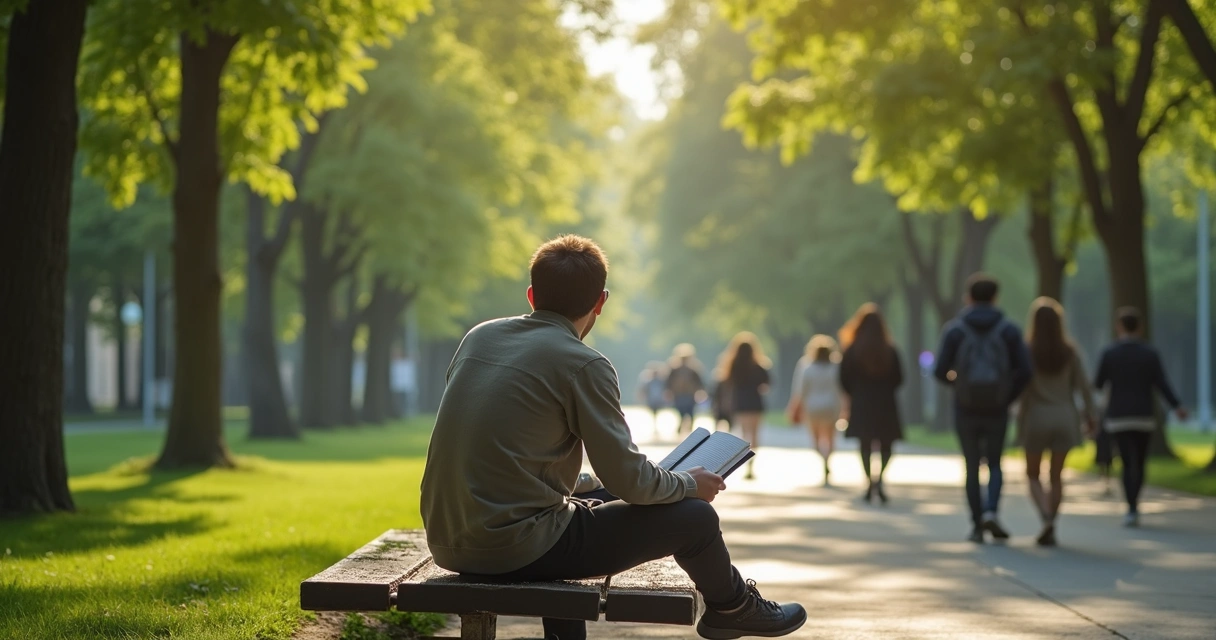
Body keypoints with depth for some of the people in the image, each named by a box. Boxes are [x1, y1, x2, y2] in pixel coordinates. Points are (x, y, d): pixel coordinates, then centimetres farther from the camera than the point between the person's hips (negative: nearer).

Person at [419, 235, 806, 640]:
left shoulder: (478, 338, 8)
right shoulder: (583, 365, -11)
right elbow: (628, 480, -10)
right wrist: (689, 484, 10)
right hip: (517, 548, -7)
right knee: (694, 517, 7)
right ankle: (731, 607, 35)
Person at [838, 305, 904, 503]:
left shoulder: (852, 351, -4)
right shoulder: (890, 351, -3)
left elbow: (844, 379, -1)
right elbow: (898, 379, 1)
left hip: (861, 405, 0)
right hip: (885, 405, 0)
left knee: (865, 444, 10)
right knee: (886, 445, 8)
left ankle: (869, 481, 3)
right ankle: (879, 477, -16)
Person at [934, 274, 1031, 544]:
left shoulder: (954, 329, -3)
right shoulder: (1008, 330, -1)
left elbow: (941, 371, -8)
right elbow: (1024, 370, -9)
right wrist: (1008, 397, 6)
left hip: (966, 410, 0)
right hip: (997, 411, 0)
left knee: (972, 468, 13)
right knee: (994, 466, 15)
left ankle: (978, 527, 11)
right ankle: (990, 512, -8)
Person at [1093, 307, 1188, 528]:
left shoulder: (1109, 354, -5)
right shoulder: (1150, 353, -2)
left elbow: (1098, 385, 3)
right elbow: (1162, 385, -12)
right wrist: (1177, 407, -16)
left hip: (1118, 419, -1)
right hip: (1144, 418, 1)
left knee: (1128, 464, -4)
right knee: (1139, 464, 16)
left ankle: (1132, 510, -18)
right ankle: (1133, 505, 24)